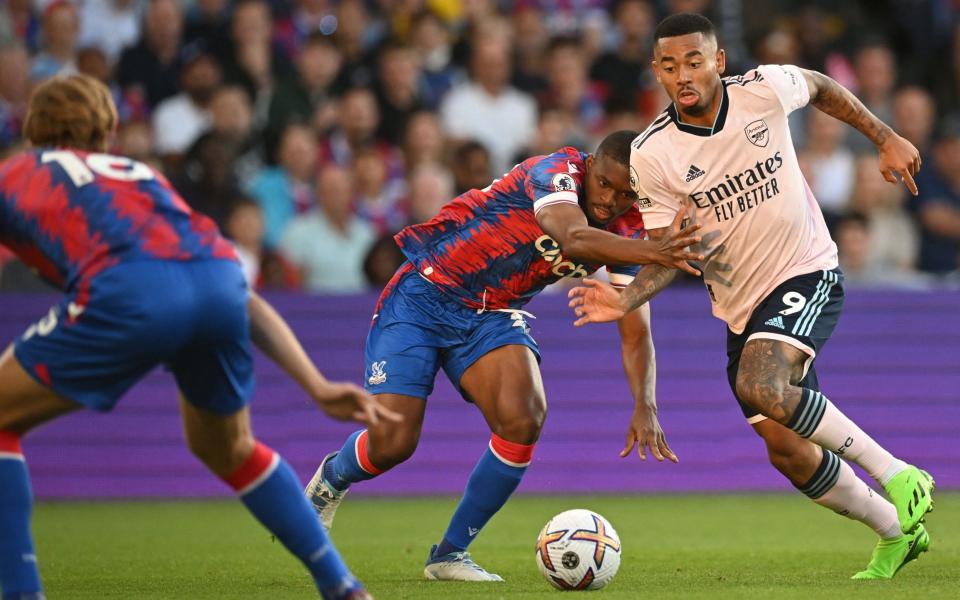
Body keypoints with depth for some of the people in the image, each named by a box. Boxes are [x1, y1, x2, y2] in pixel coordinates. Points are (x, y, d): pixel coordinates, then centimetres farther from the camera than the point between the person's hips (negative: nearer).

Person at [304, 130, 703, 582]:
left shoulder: (625, 234, -6)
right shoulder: (557, 172, -24)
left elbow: (635, 332, -9)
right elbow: (574, 239, -45)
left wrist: (644, 406, -27)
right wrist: (653, 253, -62)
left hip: (494, 317, 5)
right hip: (423, 295, -5)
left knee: (523, 418, -22)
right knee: (391, 443, -12)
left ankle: (451, 553, -3)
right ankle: (332, 478, 28)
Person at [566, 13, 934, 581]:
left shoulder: (764, 89, -14)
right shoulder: (651, 155, -11)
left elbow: (822, 87, 11)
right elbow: (668, 256, -4)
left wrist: (885, 138, 12)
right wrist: (626, 300, -22)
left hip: (807, 273, -4)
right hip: (741, 307, 4)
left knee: (763, 387, -30)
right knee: (788, 450, 0)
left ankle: (899, 476, -17)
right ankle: (896, 531, 24)